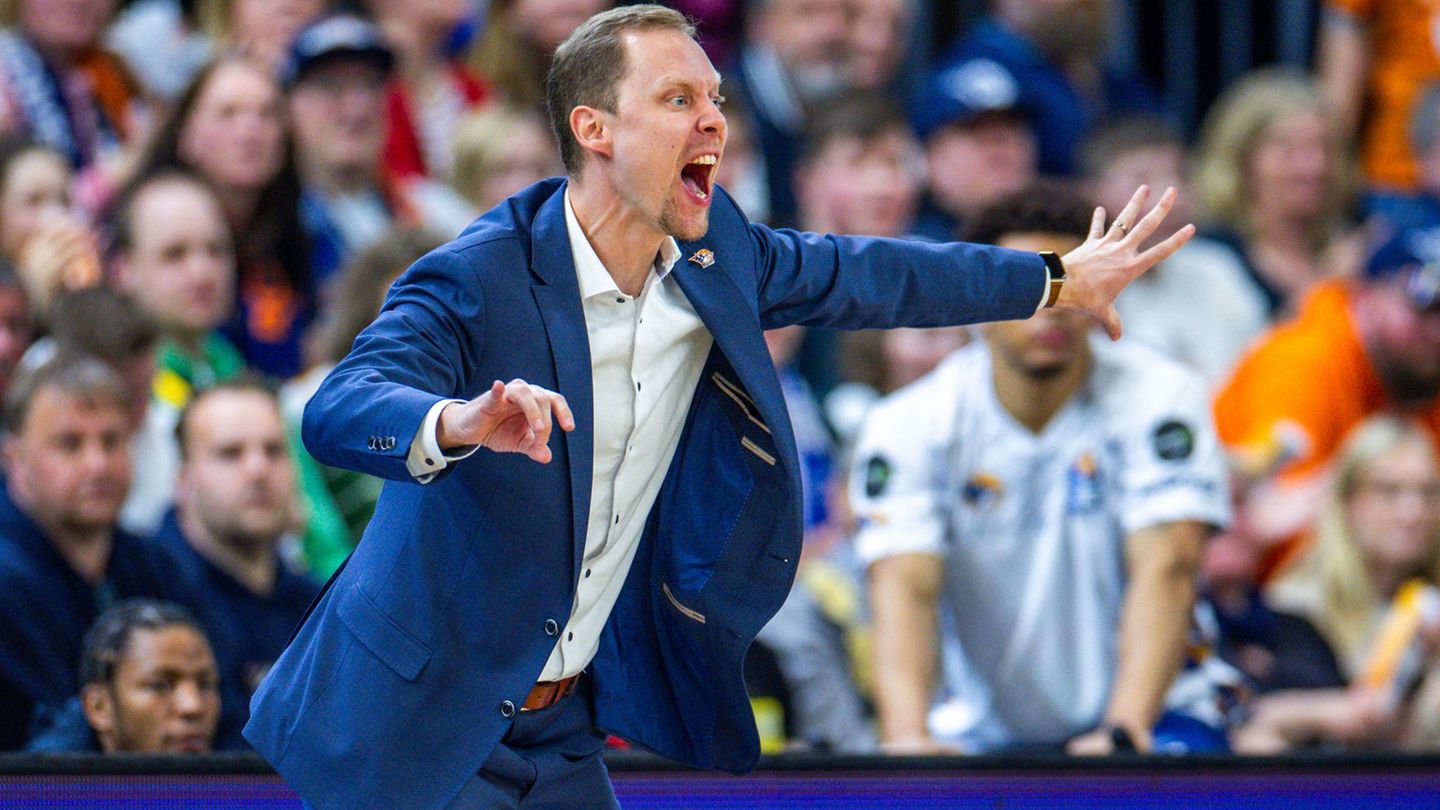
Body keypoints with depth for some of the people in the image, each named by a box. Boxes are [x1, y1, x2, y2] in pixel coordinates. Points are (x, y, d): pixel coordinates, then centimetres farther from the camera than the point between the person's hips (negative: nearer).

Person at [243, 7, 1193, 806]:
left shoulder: (717, 257, 0)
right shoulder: (475, 283, -22)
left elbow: (862, 276, 18)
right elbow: (338, 411, -37)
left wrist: (1061, 280, 27)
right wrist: (457, 426, -59)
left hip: (563, 731, 7)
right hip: (421, 729, -7)